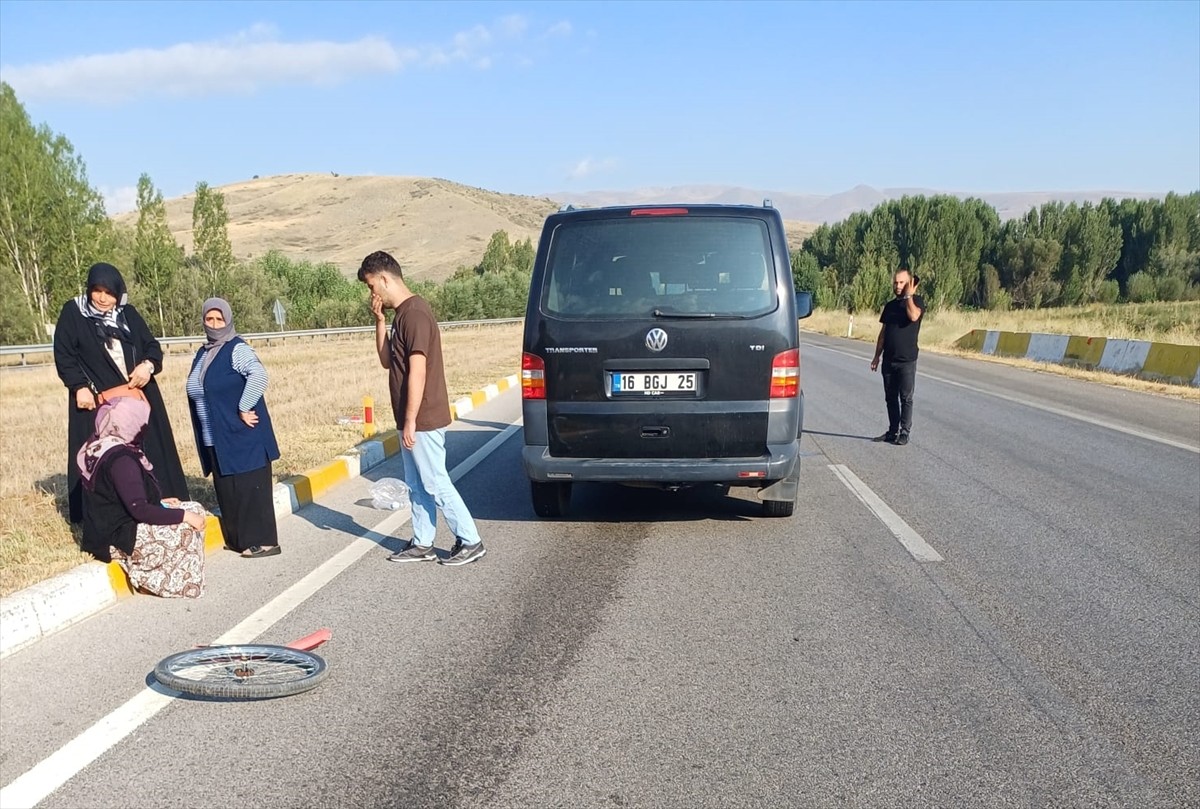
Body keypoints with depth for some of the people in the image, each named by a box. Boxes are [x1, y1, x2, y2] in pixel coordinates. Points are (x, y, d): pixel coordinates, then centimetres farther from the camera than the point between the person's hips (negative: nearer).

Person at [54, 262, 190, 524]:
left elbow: (152, 345, 10)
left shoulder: (128, 313, 9)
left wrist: (148, 365, -12)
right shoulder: (72, 312, 0)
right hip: (96, 401, -3)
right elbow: (63, 355, -1)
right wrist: (79, 387, -13)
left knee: (148, 454, 4)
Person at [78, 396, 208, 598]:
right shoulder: (121, 459, -24)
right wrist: (183, 515, -19)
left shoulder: (96, 447, 7)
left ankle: (155, 576, 7)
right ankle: (159, 582, 1)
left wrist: (158, 502, 14)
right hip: (119, 539, -10)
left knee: (195, 509, 9)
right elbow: (139, 510, -27)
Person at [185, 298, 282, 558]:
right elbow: (196, 391, 23)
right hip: (215, 439, 8)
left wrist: (244, 408, -24)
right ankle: (237, 539, 20)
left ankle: (263, 541, -2)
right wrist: (204, 434, 16)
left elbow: (258, 375, -28)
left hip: (242, 436, -8)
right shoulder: (202, 354, 15)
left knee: (250, 488, -6)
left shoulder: (237, 349, -10)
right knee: (226, 490, 11)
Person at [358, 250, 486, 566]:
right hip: (413, 419, 10)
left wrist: (410, 421, -22)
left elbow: (417, 371, -23)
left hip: (422, 419, -10)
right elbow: (387, 361, 17)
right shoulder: (402, 314, 13)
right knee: (416, 484, 15)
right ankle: (422, 544, 23)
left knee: (435, 483, -2)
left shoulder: (414, 313, -18)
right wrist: (380, 321, 6)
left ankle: (471, 542, 5)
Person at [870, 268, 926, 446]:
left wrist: (909, 295, -15)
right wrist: (877, 356, 12)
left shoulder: (917, 301, -2)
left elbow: (914, 316, -25)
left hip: (907, 360, -5)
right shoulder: (890, 305, 13)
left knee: (906, 398, -1)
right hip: (889, 360, 5)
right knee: (891, 398, 9)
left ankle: (904, 433, 5)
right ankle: (892, 431, 17)